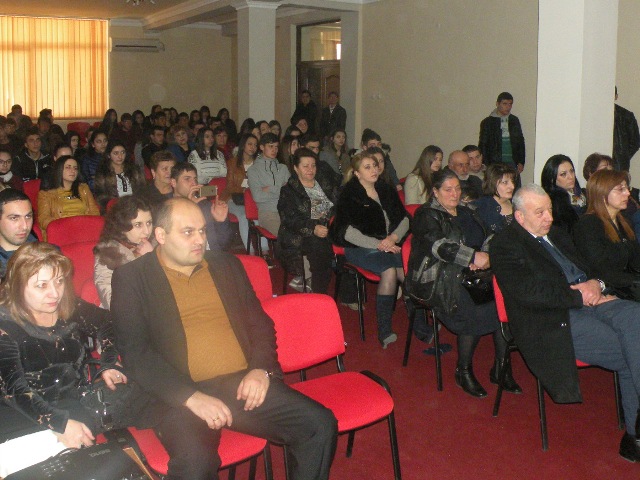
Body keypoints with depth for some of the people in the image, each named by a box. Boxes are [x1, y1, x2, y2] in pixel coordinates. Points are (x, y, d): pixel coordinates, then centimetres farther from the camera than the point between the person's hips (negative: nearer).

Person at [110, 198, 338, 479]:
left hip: (244, 384, 5)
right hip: (180, 395, -4)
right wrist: (191, 397, -17)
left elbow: (260, 323, 19)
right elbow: (134, 353, -5)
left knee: (321, 425, -14)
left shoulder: (227, 266, 17)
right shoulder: (130, 278, 3)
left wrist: (261, 369, -2)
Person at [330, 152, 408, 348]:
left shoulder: (386, 190, 15)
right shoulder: (349, 195, -1)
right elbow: (348, 232, -10)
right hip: (359, 248, -4)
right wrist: (378, 244, -16)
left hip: (390, 245, 4)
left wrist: (393, 238, -7)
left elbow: (404, 219, 14)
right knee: (389, 271, -32)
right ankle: (384, 331, -25)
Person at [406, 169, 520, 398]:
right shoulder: (426, 215, 0)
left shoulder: (467, 213, 23)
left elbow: (488, 238, 14)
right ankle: (463, 372, -10)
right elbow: (439, 246, -17)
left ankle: (500, 368, -10)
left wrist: (484, 256, -9)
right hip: (438, 279, -6)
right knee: (474, 312, -30)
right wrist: (474, 257, -23)